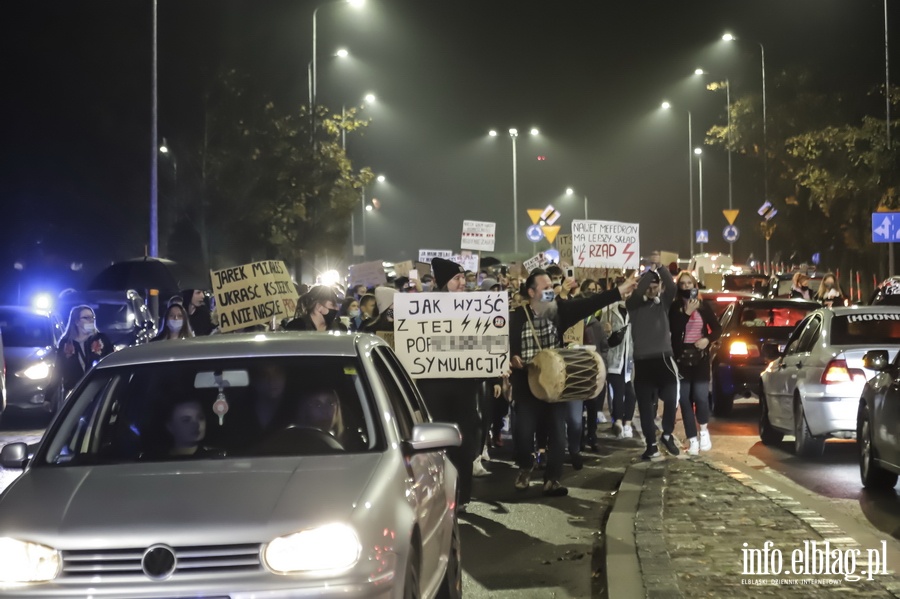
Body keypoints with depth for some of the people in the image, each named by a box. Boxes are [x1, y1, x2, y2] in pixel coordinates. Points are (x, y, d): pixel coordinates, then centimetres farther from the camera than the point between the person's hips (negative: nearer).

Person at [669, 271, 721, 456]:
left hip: (700, 357, 0)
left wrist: (708, 339, -8)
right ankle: (692, 440, 6)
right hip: (681, 358, 0)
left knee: (700, 397, -13)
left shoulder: (704, 307, 6)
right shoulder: (674, 308, 0)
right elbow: (674, 331, -12)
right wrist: (687, 313, -19)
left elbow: (717, 329, 11)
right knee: (685, 400, -1)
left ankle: (704, 430, 14)